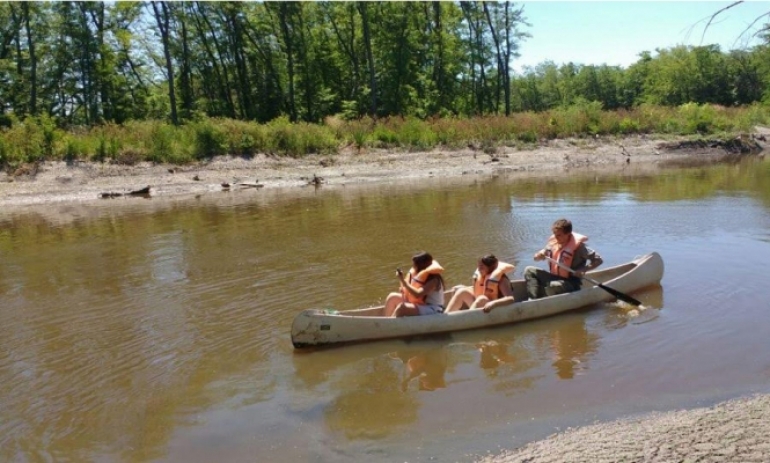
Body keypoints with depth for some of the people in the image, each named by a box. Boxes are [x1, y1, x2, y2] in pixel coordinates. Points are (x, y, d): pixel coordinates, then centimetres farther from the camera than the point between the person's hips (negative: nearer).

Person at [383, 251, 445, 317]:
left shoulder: (433, 279, -23)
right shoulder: (413, 272, -1)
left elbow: (418, 294, -34)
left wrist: (403, 281, -32)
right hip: (418, 304, 8)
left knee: (401, 308, -27)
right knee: (392, 297, -5)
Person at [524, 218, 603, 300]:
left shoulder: (578, 245, -16)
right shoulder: (553, 241, 1)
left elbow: (598, 260, -17)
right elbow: (537, 257, 11)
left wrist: (582, 270, -25)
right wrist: (540, 255, -13)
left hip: (570, 283, -7)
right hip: (554, 278, 7)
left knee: (553, 285, -38)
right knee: (529, 270, -3)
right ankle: (534, 298, -18)